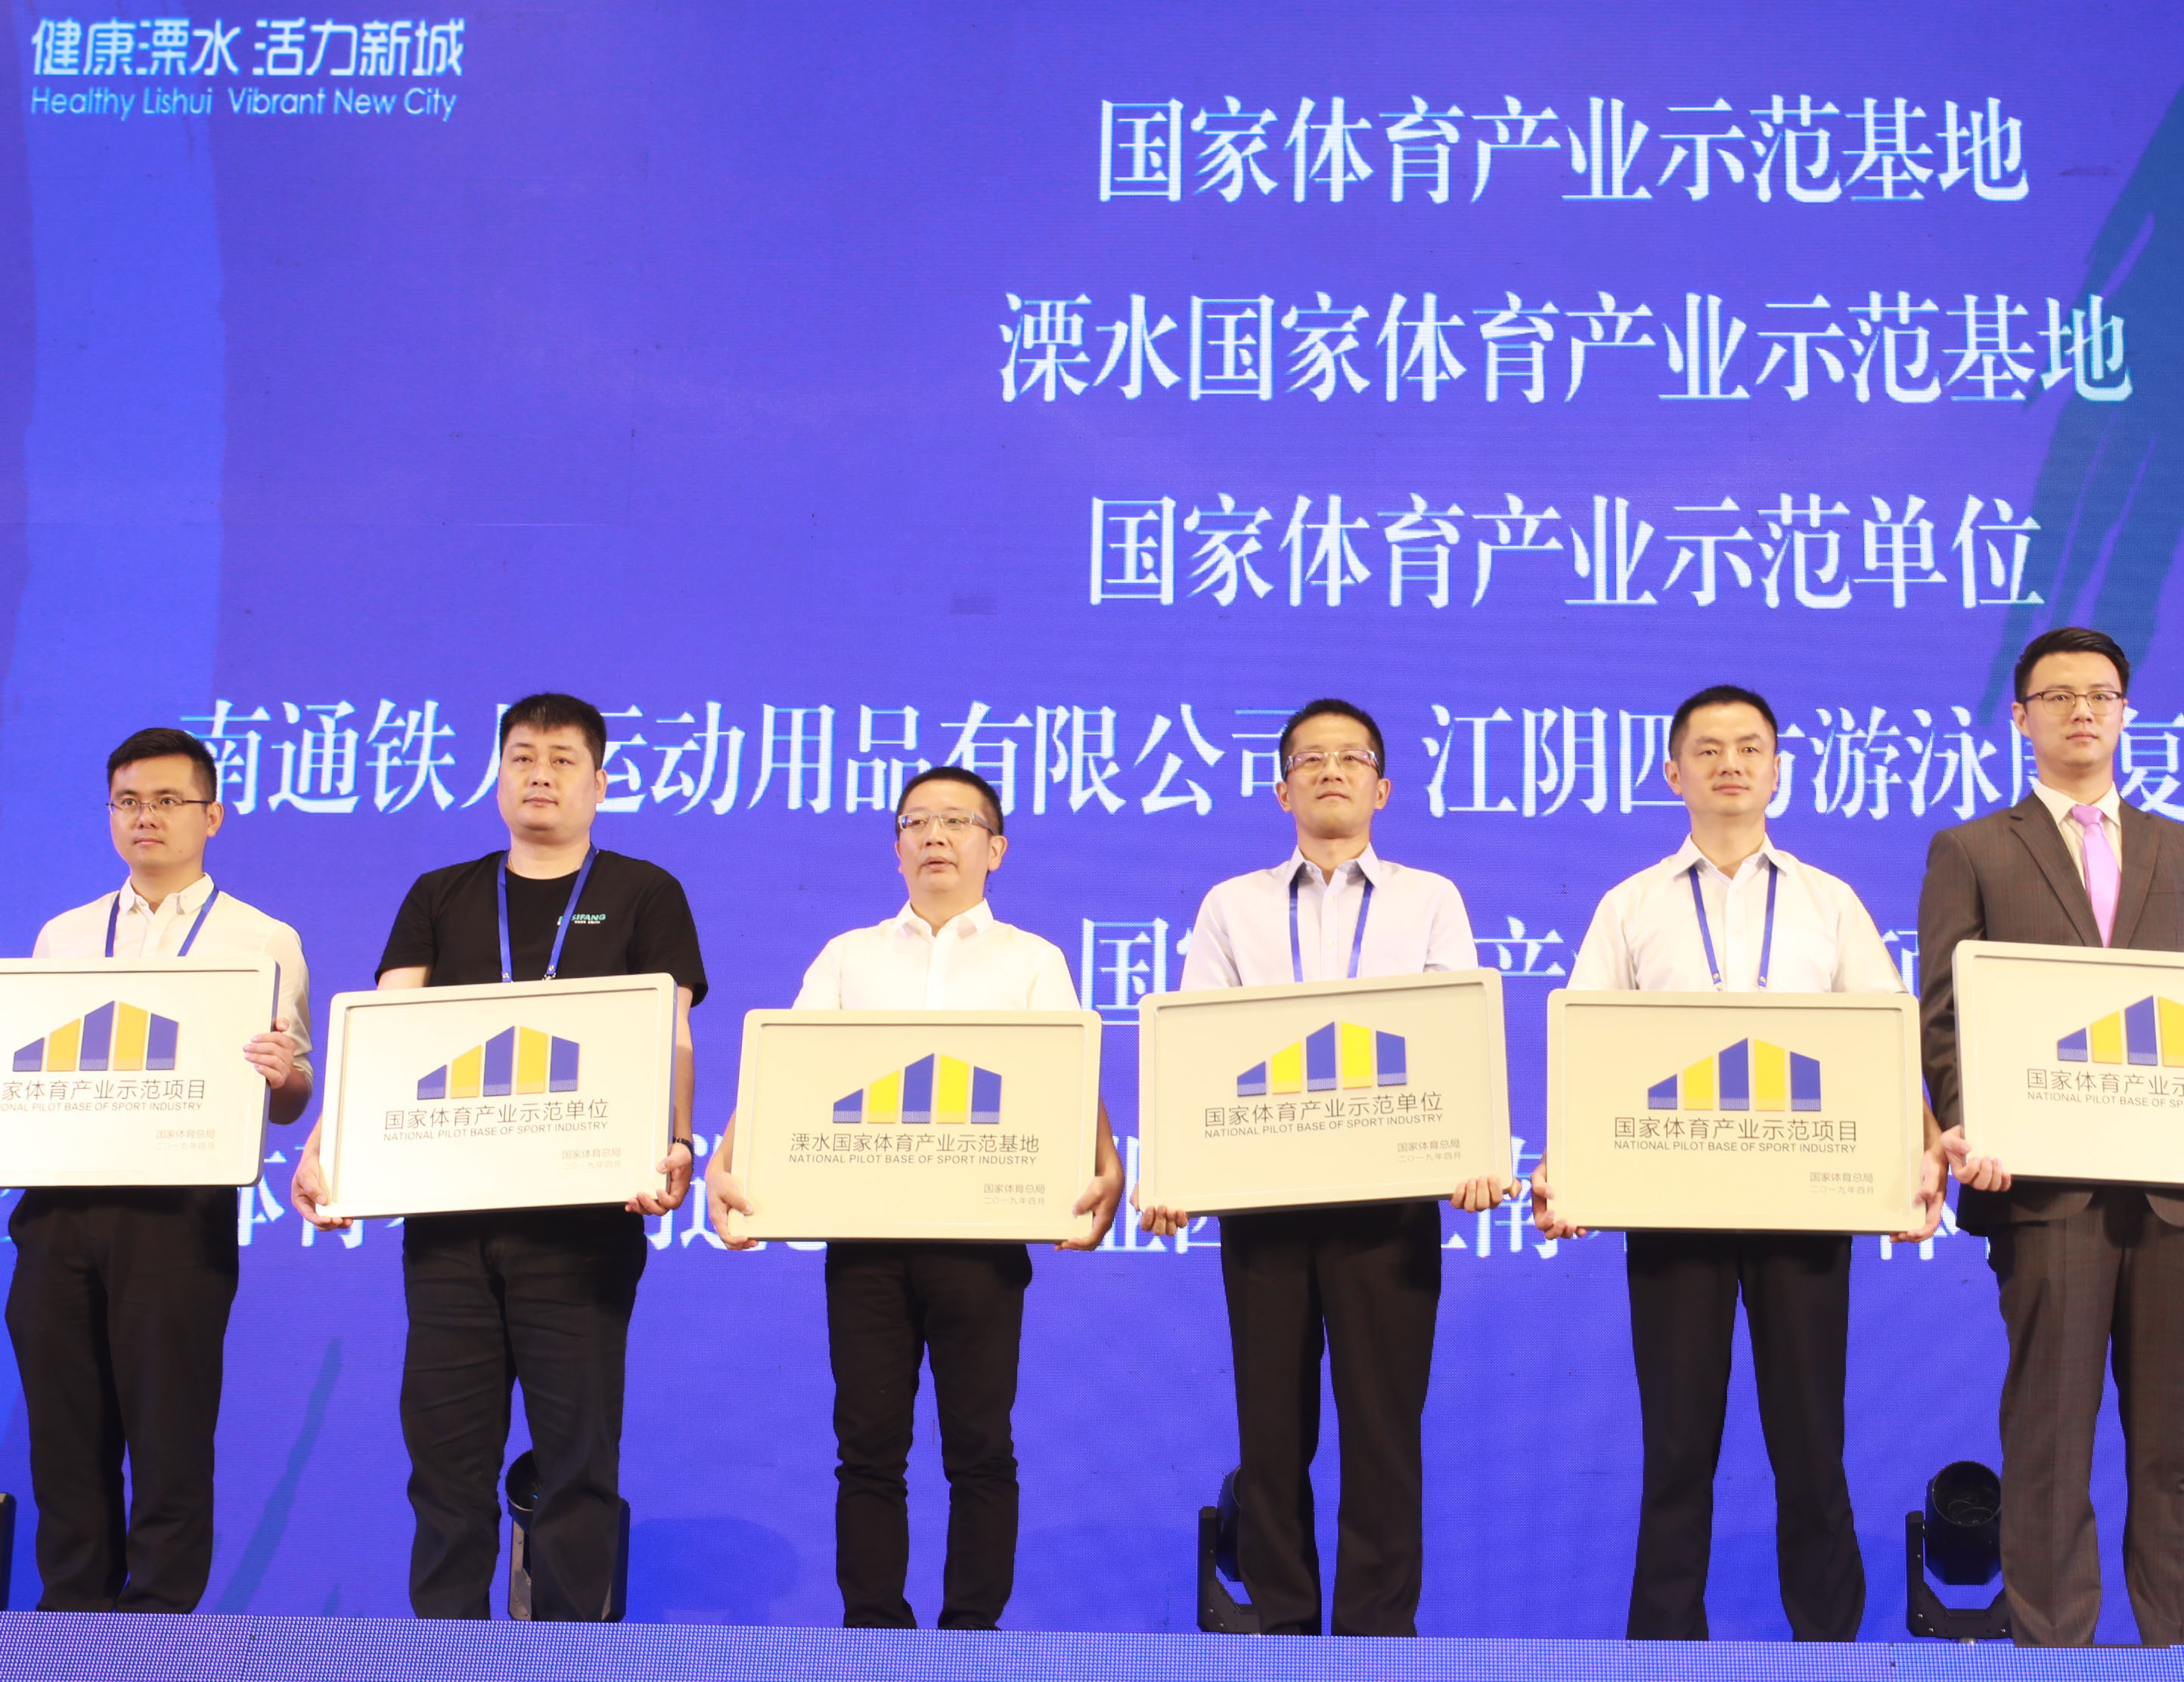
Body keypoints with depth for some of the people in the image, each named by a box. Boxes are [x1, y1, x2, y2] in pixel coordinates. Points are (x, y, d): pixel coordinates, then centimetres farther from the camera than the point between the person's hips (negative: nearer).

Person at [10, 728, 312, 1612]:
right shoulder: (62, 937, 18)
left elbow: (290, 1098, 0)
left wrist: (284, 1074, -22)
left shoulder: (263, 941, 6)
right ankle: (72, 1614, 15)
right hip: (58, 1200, 4)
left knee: (169, 1434, -2)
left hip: (180, 1207, -4)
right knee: (65, 1433, 6)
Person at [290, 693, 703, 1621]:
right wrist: (325, 1144, -10)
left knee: (577, 1454, 0)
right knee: (446, 1449, 4)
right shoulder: (441, 898, 15)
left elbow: (670, 1040, -1)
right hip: (446, 1208, 2)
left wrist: (675, 1145, -20)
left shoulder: (644, 894, 8)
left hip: (583, 1215, -2)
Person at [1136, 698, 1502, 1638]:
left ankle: (1380, 1624, 9)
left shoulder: (1430, 902, 11)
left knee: (1383, 1418, 0)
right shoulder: (1233, 907, 13)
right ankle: (1280, 1618, 16)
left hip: (1390, 1195, -1)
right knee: (1272, 1420, 5)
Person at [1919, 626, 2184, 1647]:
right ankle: (2051, 1640, 7)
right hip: (2046, 1181, -3)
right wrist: (1964, 1127, -15)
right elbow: (1944, 1010, 1)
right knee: (2051, 1432, 0)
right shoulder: (1971, 853, 8)